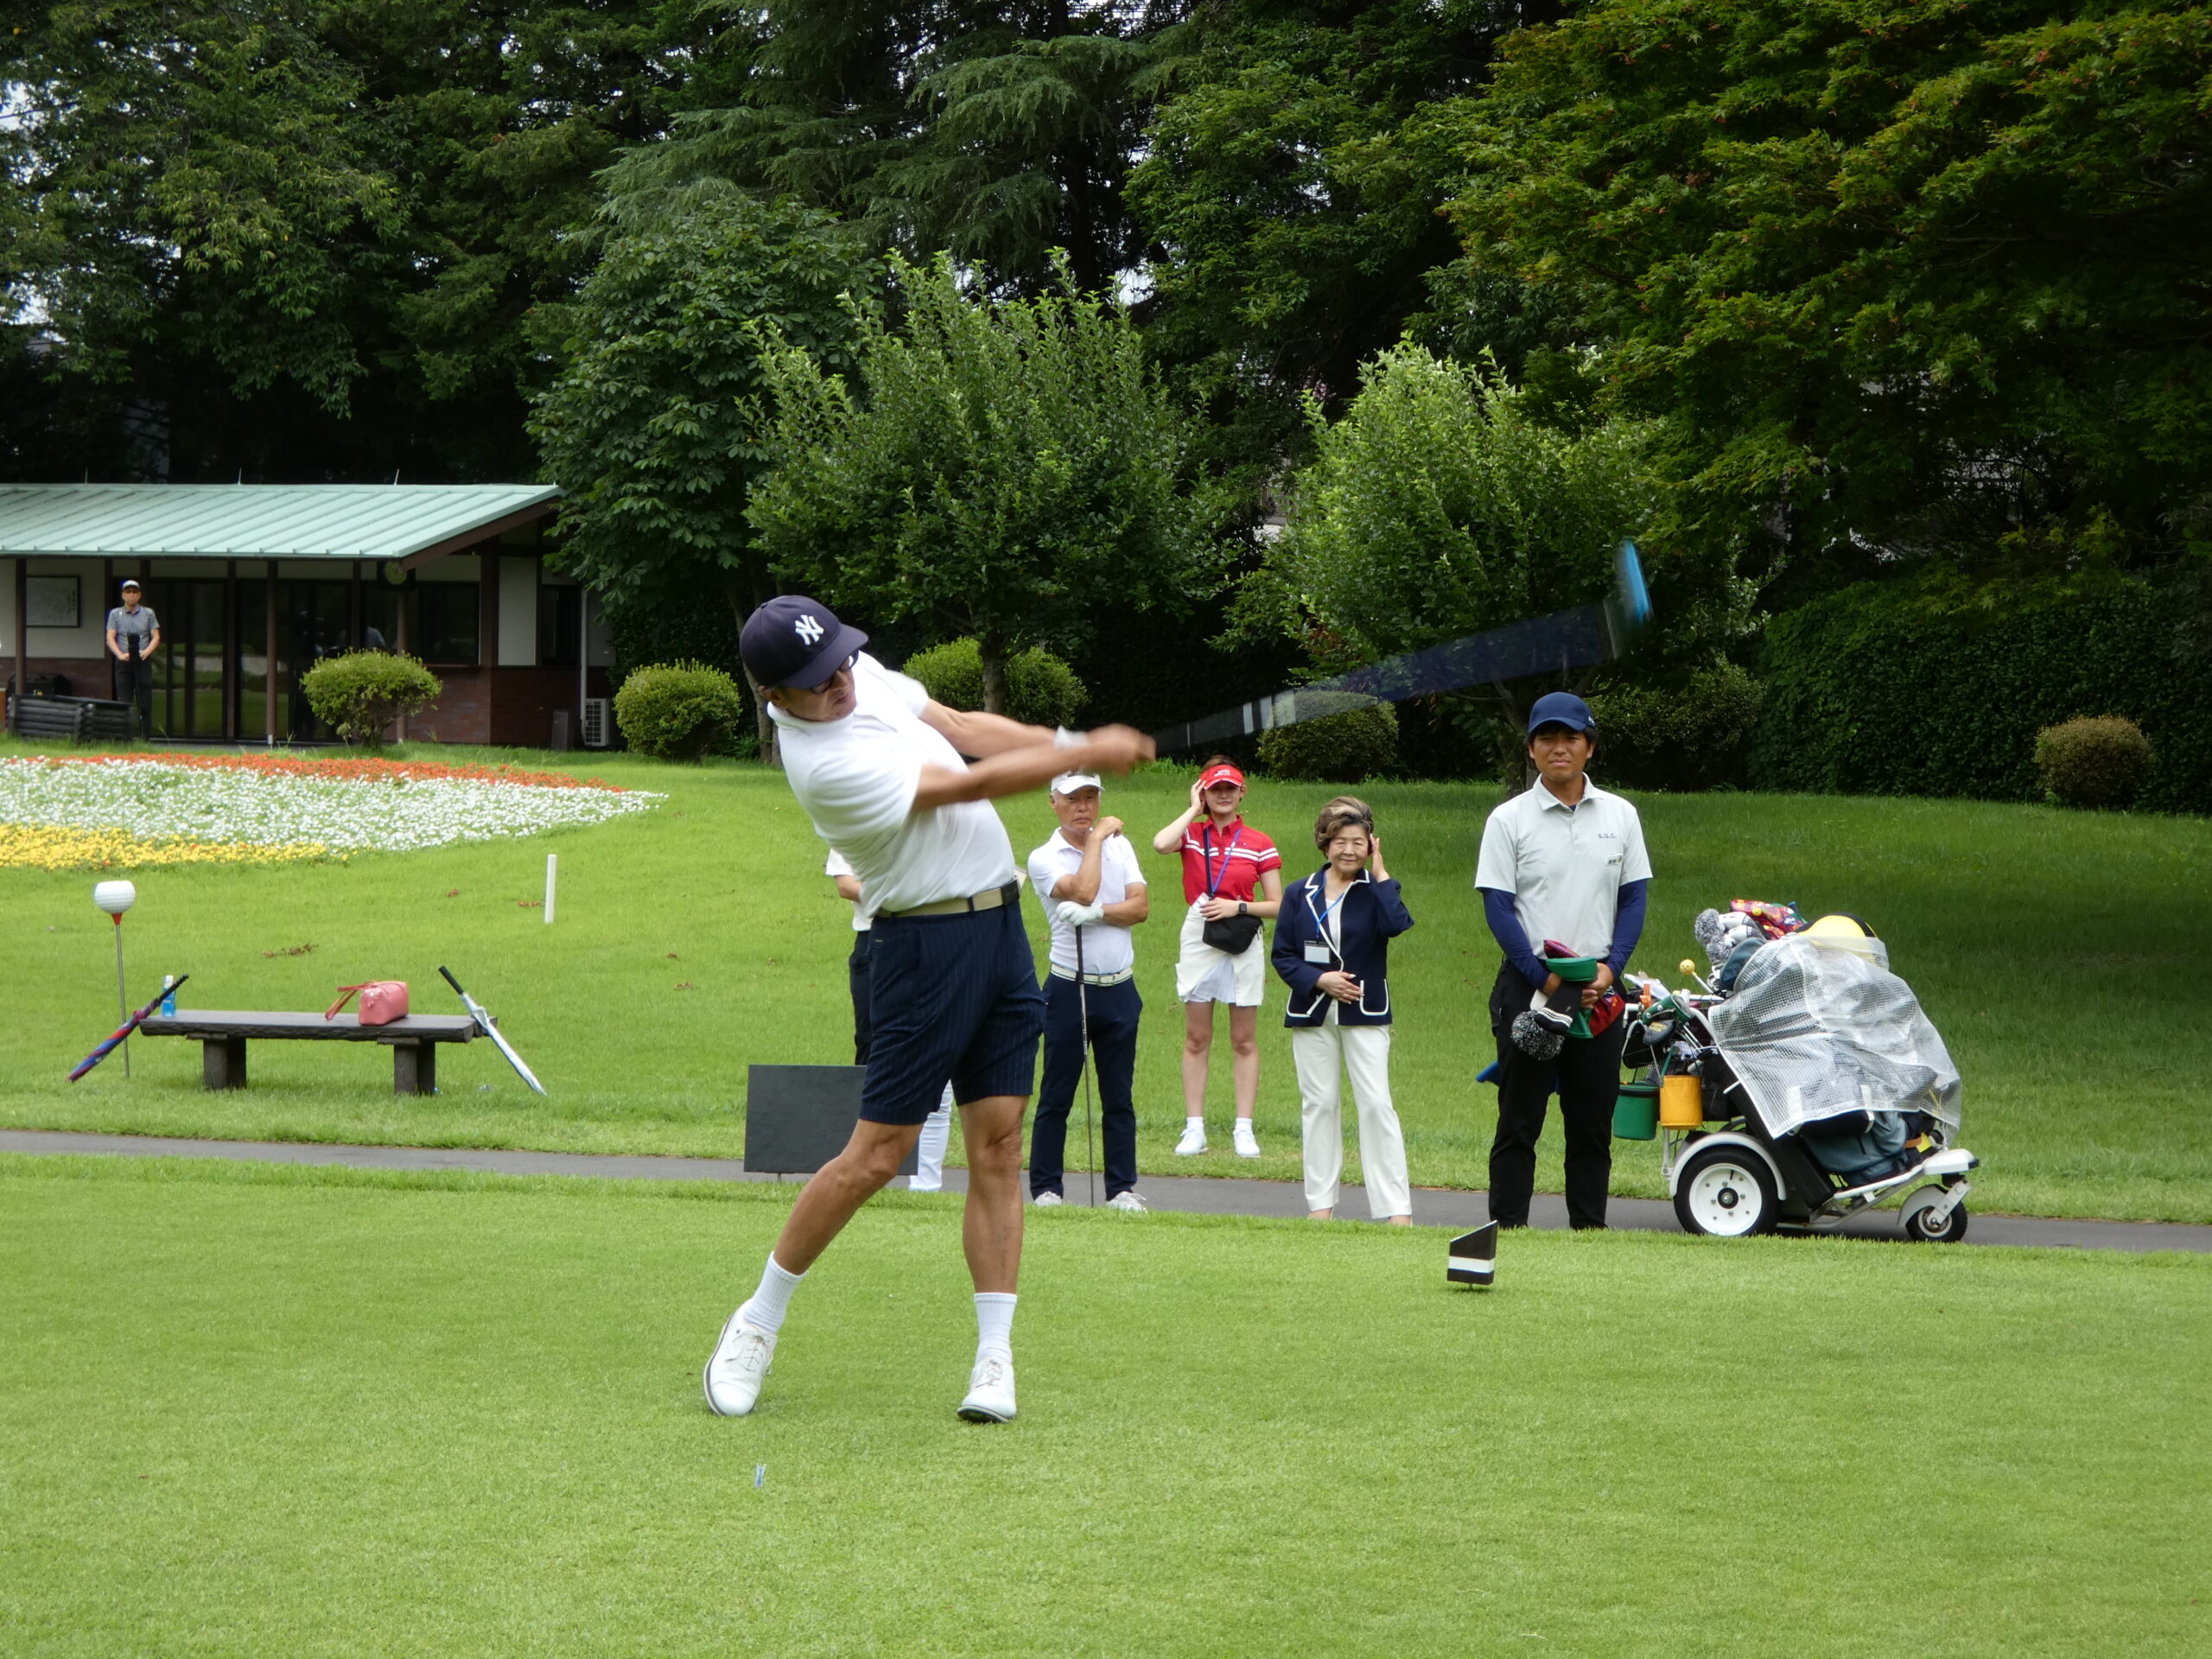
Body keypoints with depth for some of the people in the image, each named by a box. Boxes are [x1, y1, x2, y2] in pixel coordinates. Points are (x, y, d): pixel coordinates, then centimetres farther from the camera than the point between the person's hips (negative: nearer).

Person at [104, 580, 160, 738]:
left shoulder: (148, 614, 12)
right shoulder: (115, 614, 11)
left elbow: (156, 637, 6)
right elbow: (110, 638, 3)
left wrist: (146, 651, -13)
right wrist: (120, 654, -15)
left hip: (143, 662, 0)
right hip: (123, 663, 0)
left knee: (145, 703, -5)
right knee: (124, 703, -4)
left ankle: (145, 739, -4)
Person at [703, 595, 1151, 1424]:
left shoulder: (862, 672, 3)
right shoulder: (826, 764, -24)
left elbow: (960, 728, 12)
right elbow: (976, 784, -20)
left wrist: (1070, 740, -2)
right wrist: (1090, 754, -11)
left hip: (1000, 922, 8)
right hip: (927, 943, -8)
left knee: (998, 1146, 2)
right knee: (877, 1154, -5)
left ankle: (995, 1358, 4)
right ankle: (758, 1323, 12)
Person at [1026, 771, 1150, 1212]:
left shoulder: (1119, 845, 10)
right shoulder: (1044, 858, -3)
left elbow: (1140, 907, 0)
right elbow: (1083, 890, -20)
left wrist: (1094, 913, -15)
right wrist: (1098, 837, -9)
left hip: (1119, 989, 3)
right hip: (1069, 989, -3)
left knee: (1119, 1096, 5)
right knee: (1056, 1096, 0)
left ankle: (1122, 1188, 8)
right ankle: (1046, 1187, 5)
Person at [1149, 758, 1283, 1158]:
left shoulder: (1259, 844, 3)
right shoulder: (1191, 834, 4)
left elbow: (1277, 906, 4)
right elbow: (1161, 844, -21)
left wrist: (1238, 907, -12)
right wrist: (1194, 810, -8)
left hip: (1244, 944, 0)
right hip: (1199, 941, 0)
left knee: (1244, 1041, 3)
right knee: (1196, 1039, 2)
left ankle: (1244, 1129, 6)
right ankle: (1194, 1129, 5)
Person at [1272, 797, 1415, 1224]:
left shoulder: (1374, 891, 0)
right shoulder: (1300, 895, 5)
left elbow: (1397, 924, -23)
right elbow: (1283, 955, 5)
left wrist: (1379, 873, -14)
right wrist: (1318, 980, -12)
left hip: (1365, 1013, -2)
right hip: (1313, 1014, 2)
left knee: (1376, 1105, -8)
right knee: (1319, 1105, 6)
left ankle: (1396, 1208, -8)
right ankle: (1320, 1202, 13)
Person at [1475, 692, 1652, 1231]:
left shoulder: (1620, 816, 9)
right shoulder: (1509, 819, 0)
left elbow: (1634, 898, 9)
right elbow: (1498, 908, -4)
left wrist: (1609, 969, -7)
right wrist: (1545, 978, -14)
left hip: (1599, 987, 3)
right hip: (1527, 983, -3)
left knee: (1594, 1120, 5)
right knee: (1519, 1118, -1)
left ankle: (1589, 1227, 9)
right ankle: (1507, 1227, 1)